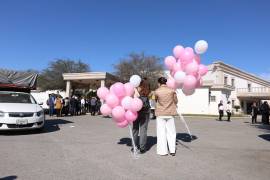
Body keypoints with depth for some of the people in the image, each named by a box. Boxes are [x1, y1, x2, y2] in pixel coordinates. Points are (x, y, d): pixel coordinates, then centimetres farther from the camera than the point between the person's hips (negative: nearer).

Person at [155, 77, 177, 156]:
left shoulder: (157, 91, -9)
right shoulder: (172, 90, -5)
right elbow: (176, 101, 3)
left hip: (160, 114, -2)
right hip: (170, 114, 2)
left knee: (161, 132, 6)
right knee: (171, 132, 11)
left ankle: (163, 151, 10)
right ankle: (172, 150, 13)